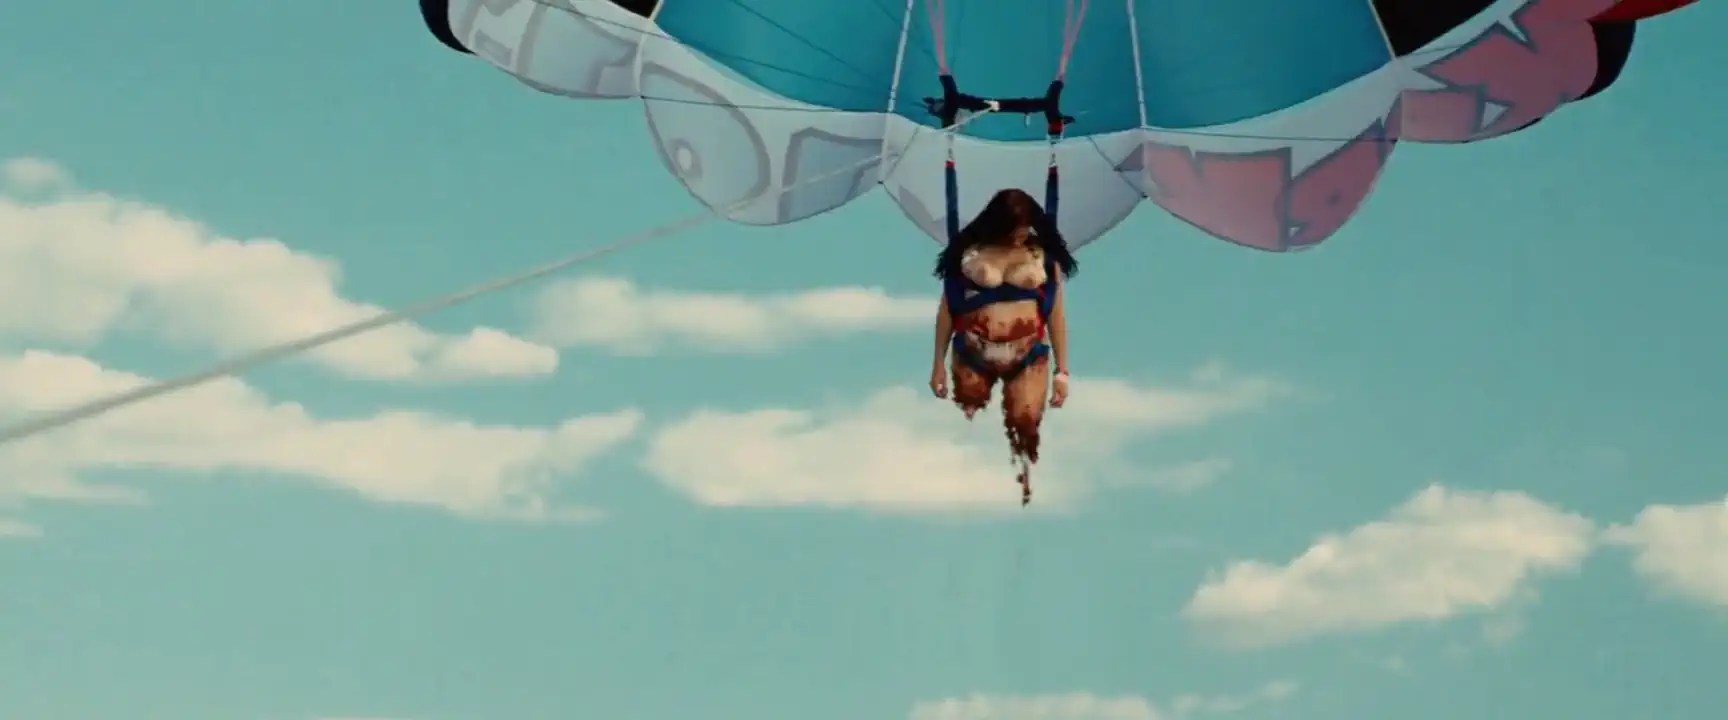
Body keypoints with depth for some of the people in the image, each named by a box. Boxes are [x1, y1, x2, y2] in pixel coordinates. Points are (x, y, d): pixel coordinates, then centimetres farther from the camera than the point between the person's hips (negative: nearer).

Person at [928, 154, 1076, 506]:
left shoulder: (1044, 254, -2)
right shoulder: (968, 251, -3)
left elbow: (1056, 313, 3)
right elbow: (946, 309, 3)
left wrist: (1062, 370, 1)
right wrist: (938, 363, 3)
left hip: (1028, 359, -1)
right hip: (972, 358, 1)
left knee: (1025, 429, -7)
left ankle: (1023, 501, 4)